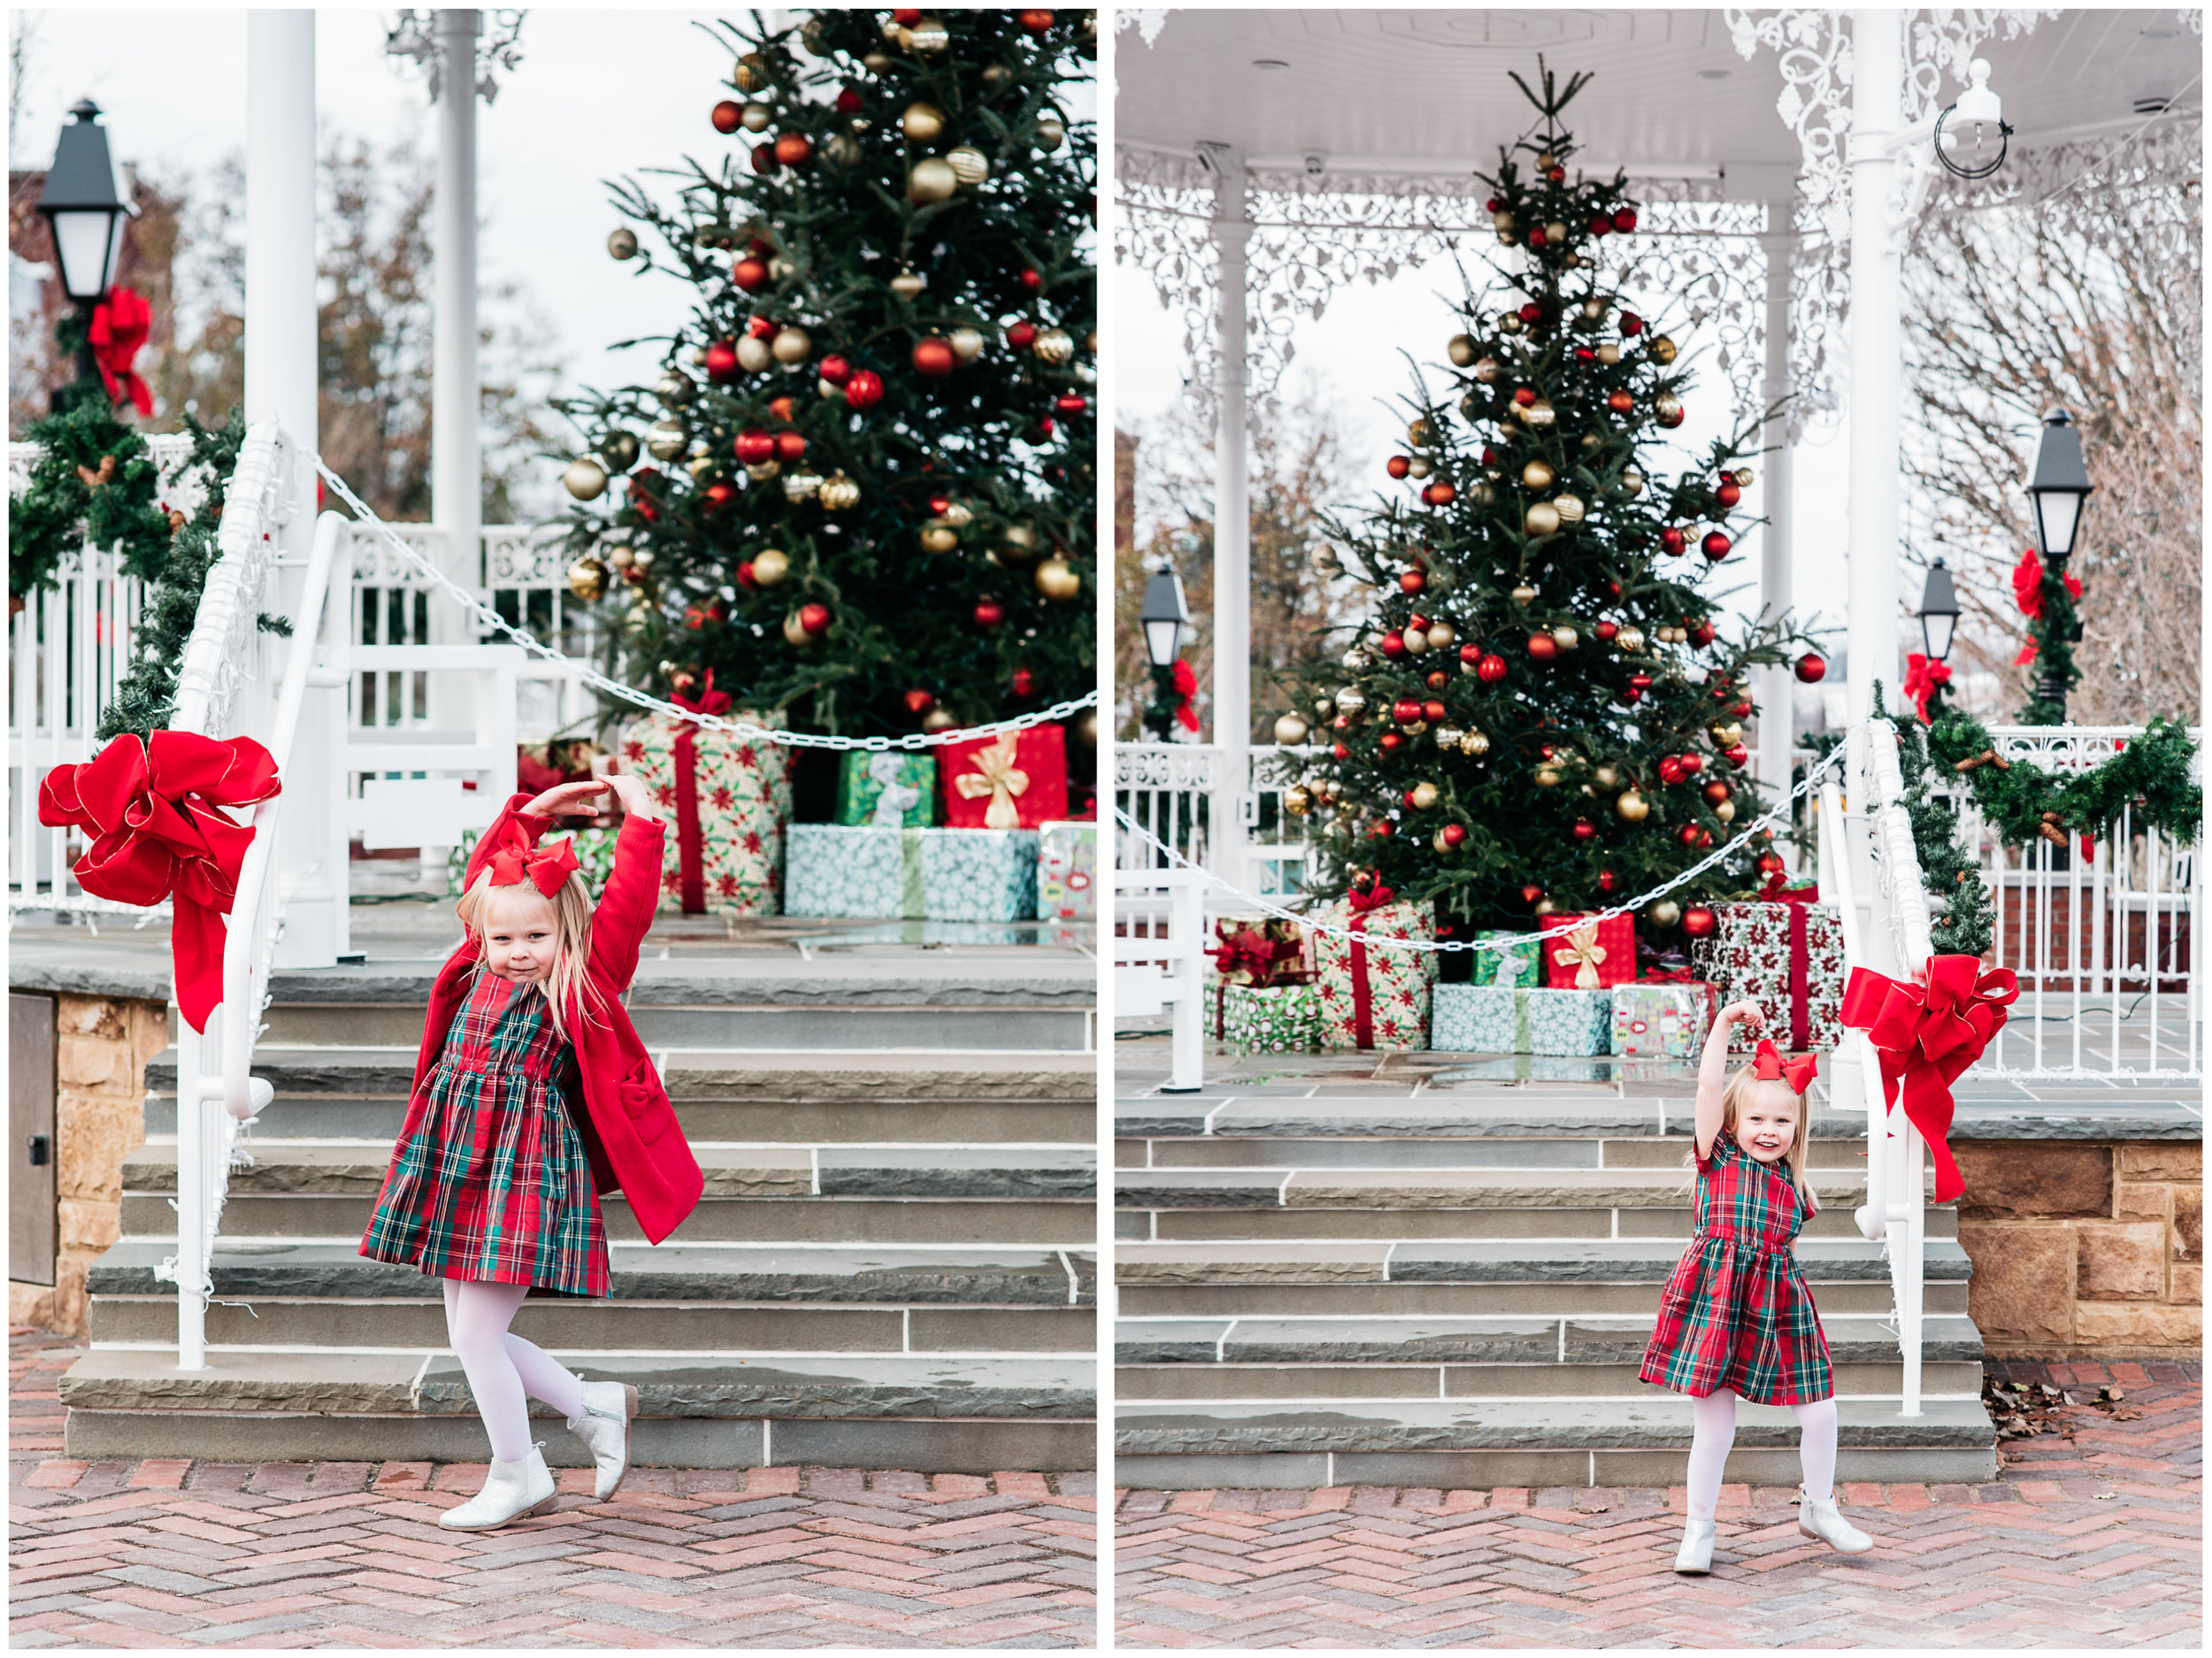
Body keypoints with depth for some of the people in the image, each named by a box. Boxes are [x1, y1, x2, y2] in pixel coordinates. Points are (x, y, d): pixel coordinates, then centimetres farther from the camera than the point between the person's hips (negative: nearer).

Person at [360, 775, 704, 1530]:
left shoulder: (580, 984, -4)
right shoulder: (479, 973, 11)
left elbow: (628, 906, -12)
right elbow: (485, 871, 22)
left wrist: (641, 821, -8)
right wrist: (531, 812, 19)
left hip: (524, 1173, -7)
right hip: (458, 1164, 7)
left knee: (476, 1333, -6)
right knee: (468, 1334, 10)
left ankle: (515, 1478, 12)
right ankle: (593, 1405, 26)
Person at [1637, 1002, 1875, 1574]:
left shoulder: (1791, 1181, 12)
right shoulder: (1719, 1157, 1)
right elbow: (1709, 1086, -9)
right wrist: (1724, 1024, -10)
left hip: (1777, 1303, 4)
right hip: (1715, 1301, -4)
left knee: (1819, 1414, 3)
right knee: (1715, 1423, 0)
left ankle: (1818, 1508, 27)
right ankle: (1699, 1529, 17)